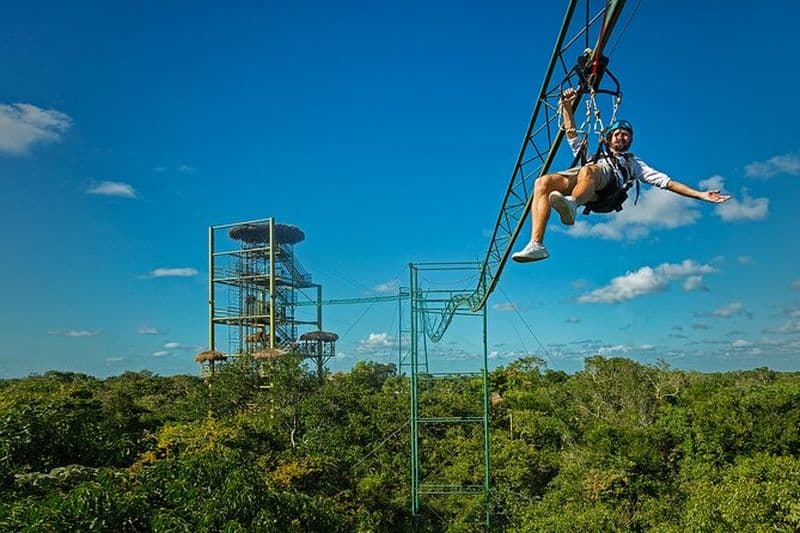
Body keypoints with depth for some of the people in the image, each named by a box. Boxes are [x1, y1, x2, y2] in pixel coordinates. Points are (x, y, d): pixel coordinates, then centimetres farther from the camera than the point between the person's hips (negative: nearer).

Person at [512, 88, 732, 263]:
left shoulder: (633, 163, 41)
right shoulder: (590, 155, 47)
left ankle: (571, 205, -70)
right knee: (543, 183, -31)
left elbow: (666, 182, 32)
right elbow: (572, 135, 39)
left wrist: (700, 194, 23)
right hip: (576, 182, 2)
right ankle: (536, 244, -44)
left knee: (588, 170, -39)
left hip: (609, 188, -2)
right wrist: (567, 106, 28)